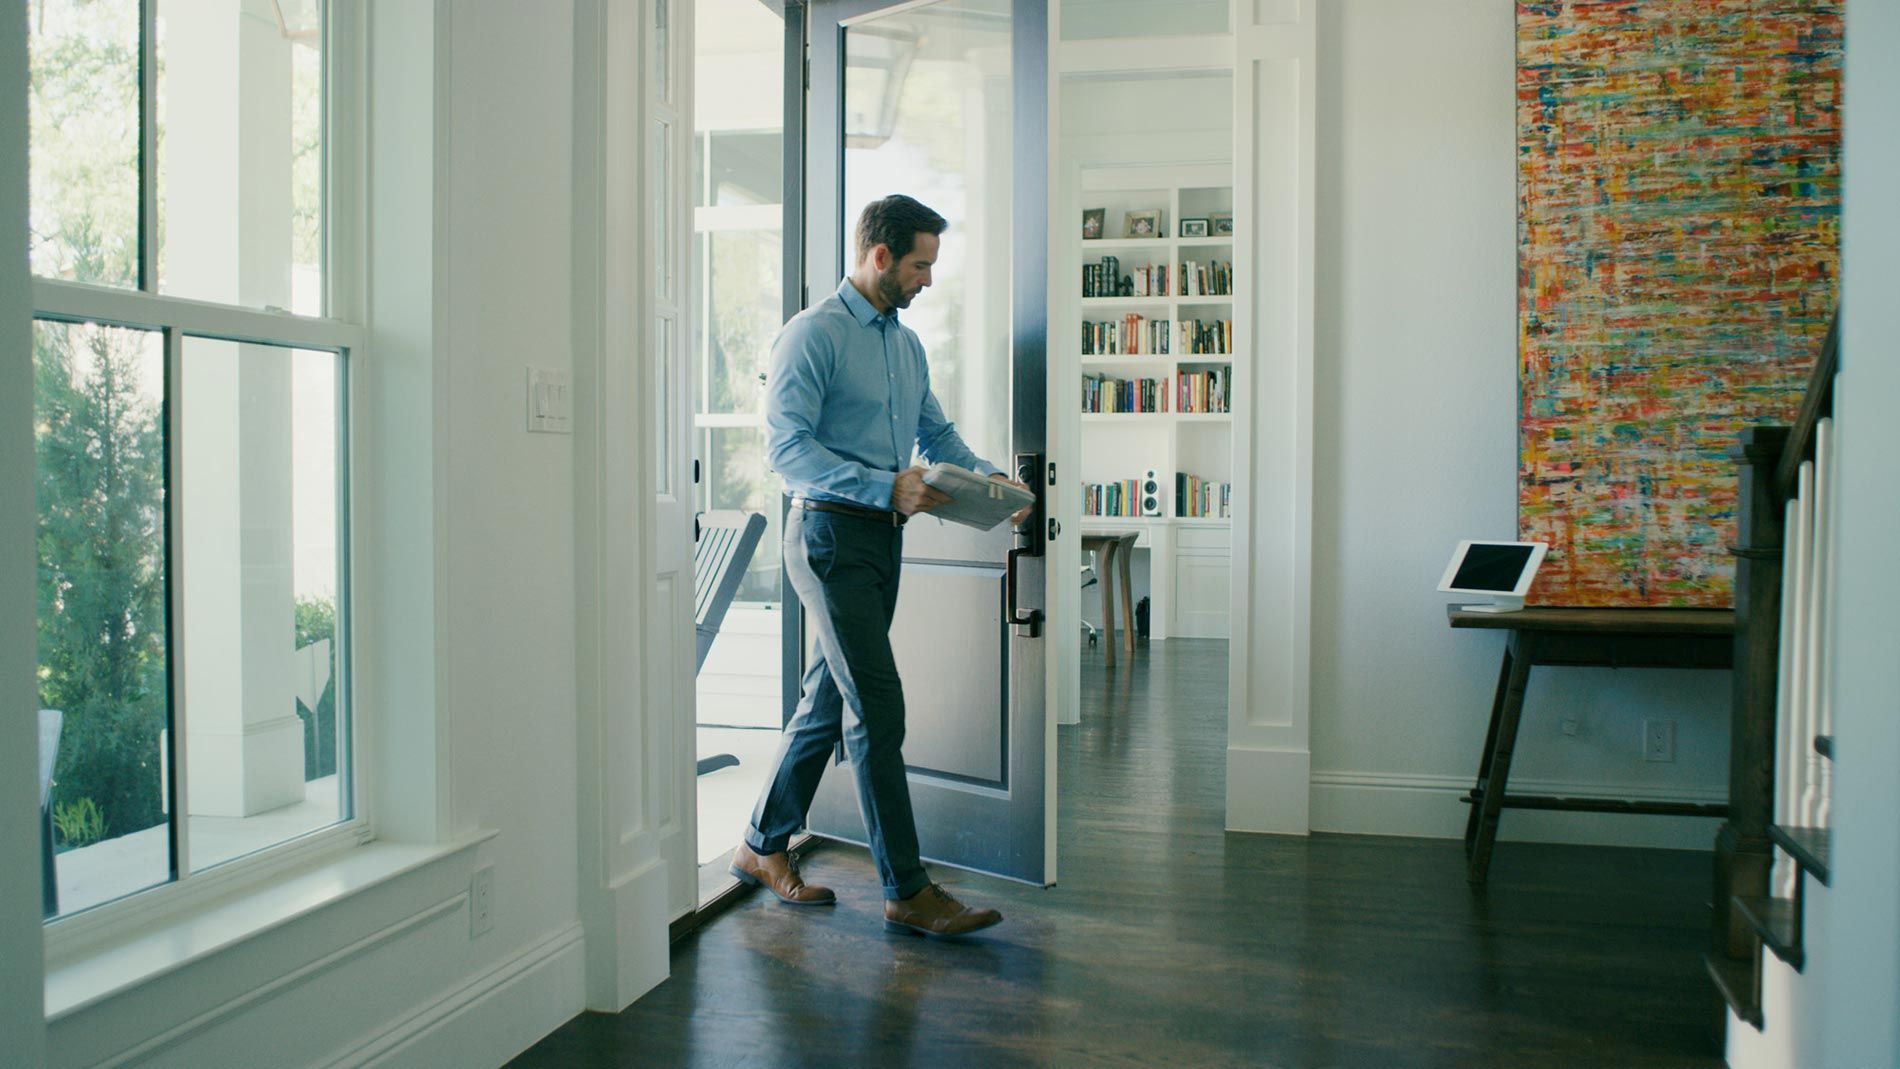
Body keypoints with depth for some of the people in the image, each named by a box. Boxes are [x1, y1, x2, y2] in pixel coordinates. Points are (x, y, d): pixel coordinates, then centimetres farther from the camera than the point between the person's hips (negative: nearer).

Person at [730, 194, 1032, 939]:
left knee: (829, 699, 14)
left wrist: (987, 478, 3)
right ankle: (906, 891, -2)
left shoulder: (907, 344, 16)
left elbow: (936, 434, 22)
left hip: (882, 539, 9)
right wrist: (887, 487, -27)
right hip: (831, 534, -9)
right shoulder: (813, 334, -10)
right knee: (878, 709, -9)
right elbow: (787, 445, -19)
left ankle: (763, 847, 28)